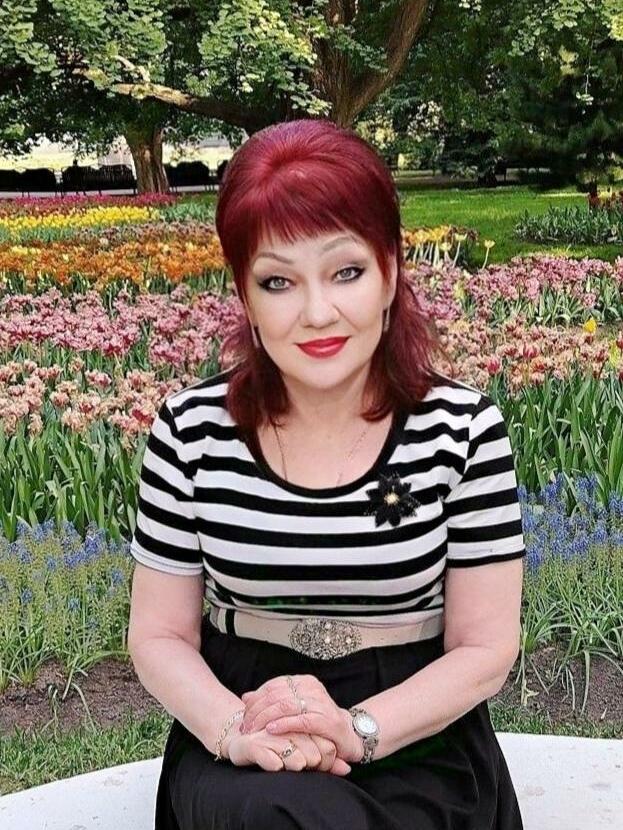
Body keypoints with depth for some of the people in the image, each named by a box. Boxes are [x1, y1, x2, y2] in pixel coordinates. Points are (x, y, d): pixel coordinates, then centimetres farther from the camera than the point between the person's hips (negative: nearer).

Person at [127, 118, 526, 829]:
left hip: (415, 738, 0)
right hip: (236, 752, 1)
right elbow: (158, 635, 1)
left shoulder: (463, 428, -8)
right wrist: (233, 728, -20)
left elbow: (487, 648, -5)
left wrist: (355, 730, -21)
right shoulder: (191, 429, -6)